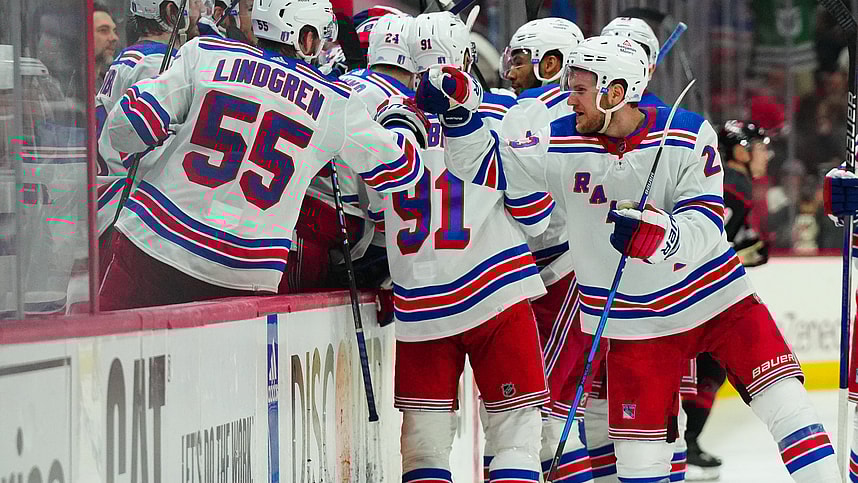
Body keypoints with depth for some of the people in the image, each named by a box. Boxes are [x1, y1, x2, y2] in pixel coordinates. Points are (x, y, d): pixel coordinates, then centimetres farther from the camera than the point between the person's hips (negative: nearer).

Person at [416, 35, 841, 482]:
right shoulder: (561, 147, -7)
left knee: (784, 403, -11)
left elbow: (706, 224, -20)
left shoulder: (688, 136, -13)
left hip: (714, 294, -1)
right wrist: (459, 110, -17)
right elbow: (484, 164, -1)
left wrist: (661, 235, -40)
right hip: (637, 323, 1)